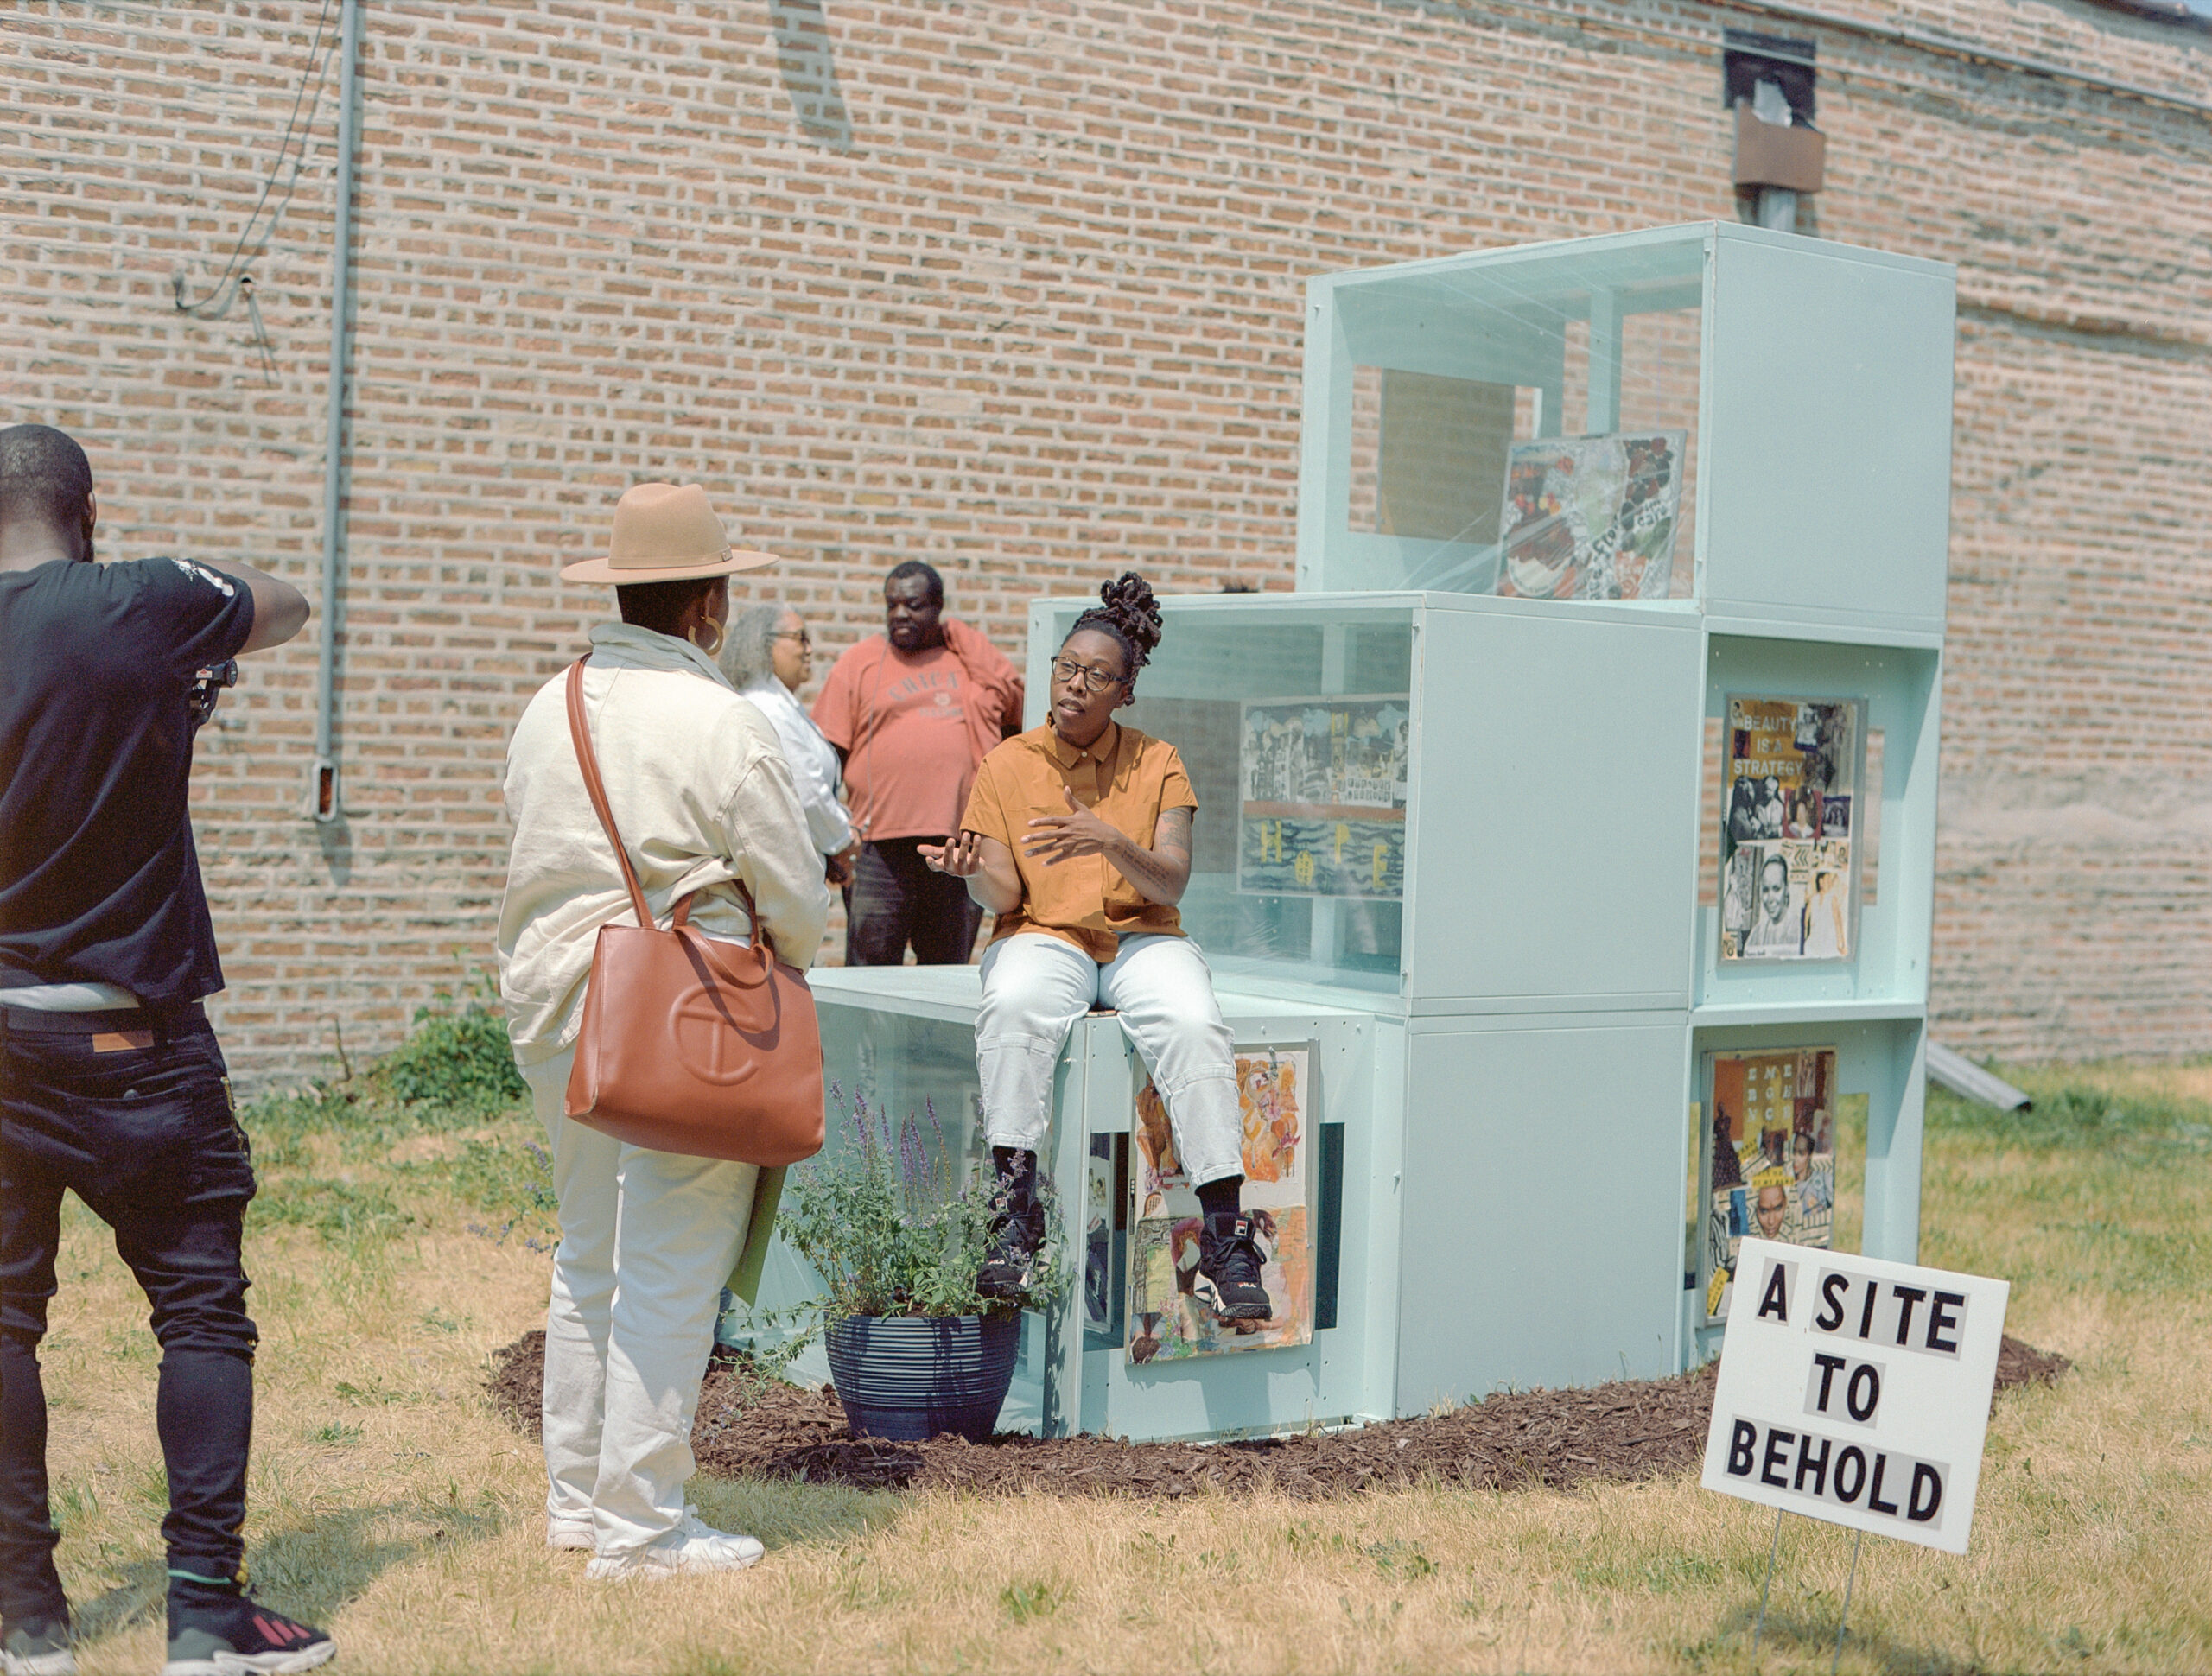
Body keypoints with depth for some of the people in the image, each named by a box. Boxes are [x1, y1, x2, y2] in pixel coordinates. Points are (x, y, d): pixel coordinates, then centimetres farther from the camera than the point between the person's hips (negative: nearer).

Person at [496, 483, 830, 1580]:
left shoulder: (547, 710, 7)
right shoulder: (721, 727, -14)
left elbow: (536, 860, 13)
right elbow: (798, 901, -9)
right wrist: (777, 969, 11)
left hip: (555, 1008, 7)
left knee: (586, 1261, 17)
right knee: (669, 1275, -1)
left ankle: (575, 1499, 25)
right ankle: (638, 1526, 4)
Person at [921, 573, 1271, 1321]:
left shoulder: (1157, 763, 8)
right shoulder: (1008, 763, 7)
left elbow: (1171, 883, -4)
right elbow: (1005, 895, 0)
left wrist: (1110, 840, -23)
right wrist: (972, 871, -23)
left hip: (1143, 936, 0)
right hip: (1044, 936, 0)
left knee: (1194, 1026, -32)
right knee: (1012, 1010, -36)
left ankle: (1225, 1240, -31)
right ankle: (1015, 1217, -33)